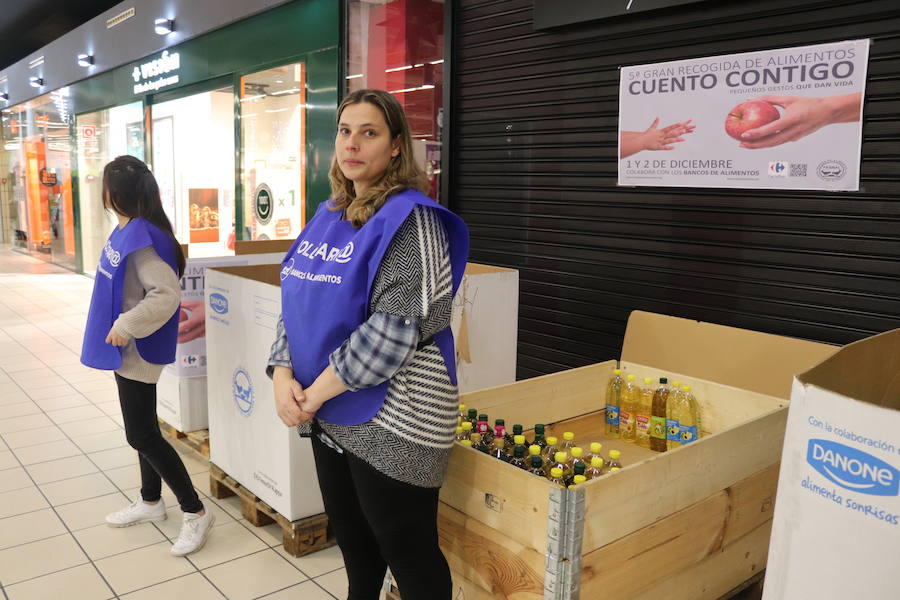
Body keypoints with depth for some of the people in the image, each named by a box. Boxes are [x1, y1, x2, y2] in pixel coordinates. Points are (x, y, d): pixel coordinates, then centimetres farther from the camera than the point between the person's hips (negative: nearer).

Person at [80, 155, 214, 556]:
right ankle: (150, 502, 35)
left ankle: (196, 512, 7)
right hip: (128, 348, 9)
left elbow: (167, 293, -31)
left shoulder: (141, 237, -23)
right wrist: (120, 328, 13)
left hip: (137, 350, -9)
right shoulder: (126, 231, 5)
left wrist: (126, 327, -24)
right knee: (144, 430, 19)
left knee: (141, 435, -3)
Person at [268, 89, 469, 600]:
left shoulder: (410, 219, -14)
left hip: (390, 421, -7)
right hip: (330, 418, 8)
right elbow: (297, 304, 11)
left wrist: (316, 392, -18)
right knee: (352, 536, 24)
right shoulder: (329, 216, 9)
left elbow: (396, 327, -23)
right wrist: (284, 374, -6)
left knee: (409, 554, 8)